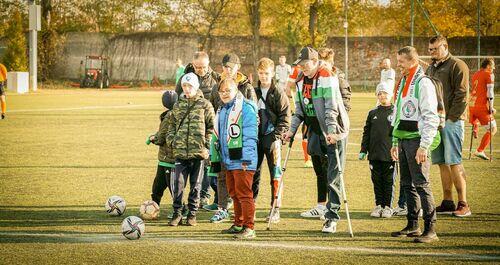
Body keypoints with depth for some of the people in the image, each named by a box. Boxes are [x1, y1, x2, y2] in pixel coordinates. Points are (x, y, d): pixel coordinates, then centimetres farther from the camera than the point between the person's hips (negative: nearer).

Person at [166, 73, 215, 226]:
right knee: (178, 184, -3)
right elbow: (172, 125, 20)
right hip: (180, 152, 3)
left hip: (198, 151, -3)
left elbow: (212, 127, 0)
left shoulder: (205, 105, 1)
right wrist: (171, 140, 5)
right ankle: (177, 213, 6)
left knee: (195, 185, 6)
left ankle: (192, 214, 15)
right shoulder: (178, 105, 13)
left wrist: (207, 145, -8)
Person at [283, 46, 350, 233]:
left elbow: (331, 108, -20)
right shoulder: (301, 81, 11)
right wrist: (292, 130, 7)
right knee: (320, 173, 13)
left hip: (333, 133, -7)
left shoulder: (327, 78, -12)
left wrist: (331, 132, -28)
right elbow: (299, 110, 17)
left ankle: (332, 217, -9)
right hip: (315, 132, 7)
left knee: (333, 176, -8)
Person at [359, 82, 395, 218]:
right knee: (377, 180, 8)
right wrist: (363, 150, 9)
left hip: (389, 154, -4)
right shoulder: (373, 113, 12)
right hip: (374, 154, 4)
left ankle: (388, 207, 9)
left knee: (389, 180, 2)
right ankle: (378, 205, 16)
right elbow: (366, 133, 14)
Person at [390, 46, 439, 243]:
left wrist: (424, 146, -21)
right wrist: (395, 142, 21)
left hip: (417, 140, -9)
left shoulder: (423, 83, -11)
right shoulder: (403, 83, 17)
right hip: (404, 140, 9)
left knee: (421, 184, -10)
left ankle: (430, 229, -9)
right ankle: (412, 226, 18)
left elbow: (431, 118, -16)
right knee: (407, 184, 11)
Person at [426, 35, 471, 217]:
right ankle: (447, 202, 12)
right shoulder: (431, 69, 20)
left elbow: (461, 94, -12)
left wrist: (452, 117, -16)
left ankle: (463, 204, -8)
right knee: (442, 163, 8)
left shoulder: (457, 66, -6)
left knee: (454, 163, -10)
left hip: (451, 121, -8)